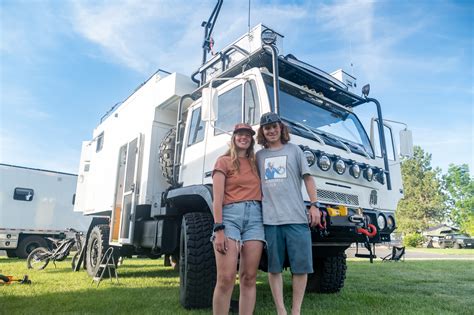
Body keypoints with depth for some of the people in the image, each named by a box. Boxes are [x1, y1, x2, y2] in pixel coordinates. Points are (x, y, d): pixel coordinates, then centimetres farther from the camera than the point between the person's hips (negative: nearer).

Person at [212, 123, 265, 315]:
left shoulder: (255, 163, 21)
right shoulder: (223, 161, 8)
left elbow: (260, 192, 18)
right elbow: (217, 197, -2)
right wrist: (219, 229, -13)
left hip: (255, 216, 4)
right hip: (230, 215, -4)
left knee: (249, 278, 1)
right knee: (225, 279, -10)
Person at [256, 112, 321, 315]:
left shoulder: (294, 150, 12)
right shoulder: (259, 156, 14)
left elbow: (308, 178, 9)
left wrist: (314, 205, -1)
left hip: (296, 217, 0)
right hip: (270, 219, 1)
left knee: (301, 266, 2)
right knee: (274, 267, 5)